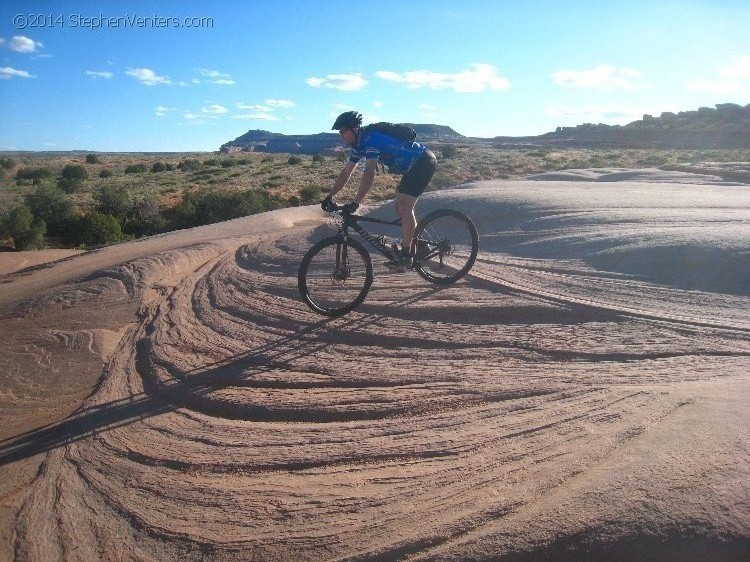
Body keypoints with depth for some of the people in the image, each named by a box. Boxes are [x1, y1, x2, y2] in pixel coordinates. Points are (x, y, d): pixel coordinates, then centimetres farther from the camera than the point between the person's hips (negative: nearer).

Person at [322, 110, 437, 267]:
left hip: (424, 162, -10)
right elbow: (346, 173, 10)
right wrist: (329, 197, 7)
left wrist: (355, 203, -36)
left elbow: (369, 174, -34)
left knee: (404, 207, -14)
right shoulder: (359, 145, 5)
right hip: (413, 166, 10)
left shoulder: (371, 139, -25)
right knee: (401, 206, 10)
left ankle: (406, 253, -8)